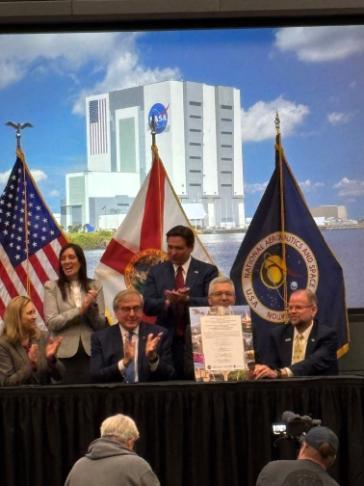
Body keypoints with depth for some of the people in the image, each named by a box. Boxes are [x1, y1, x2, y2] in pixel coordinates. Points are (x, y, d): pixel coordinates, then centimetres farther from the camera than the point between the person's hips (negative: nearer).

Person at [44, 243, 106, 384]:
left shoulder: (95, 286, 7)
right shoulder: (51, 286, 2)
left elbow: (101, 325, 7)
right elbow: (51, 323, -7)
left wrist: (92, 307, -11)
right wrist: (80, 310, -13)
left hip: (91, 353, 2)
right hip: (64, 354, -2)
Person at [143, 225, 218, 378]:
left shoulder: (207, 271, 5)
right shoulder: (156, 271, 12)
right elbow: (147, 305, 2)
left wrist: (186, 299, -23)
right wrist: (167, 301, -18)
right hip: (167, 341, 2)